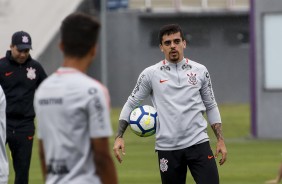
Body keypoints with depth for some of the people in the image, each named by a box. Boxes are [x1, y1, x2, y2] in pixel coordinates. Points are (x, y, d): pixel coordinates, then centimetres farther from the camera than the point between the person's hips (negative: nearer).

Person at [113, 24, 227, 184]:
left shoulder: (200, 71, 6)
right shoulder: (150, 74, 2)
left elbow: (211, 107, 13)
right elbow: (131, 104, 7)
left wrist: (221, 140, 6)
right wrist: (119, 137, -5)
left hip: (198, 143, 0)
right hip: (167, 148, 0)